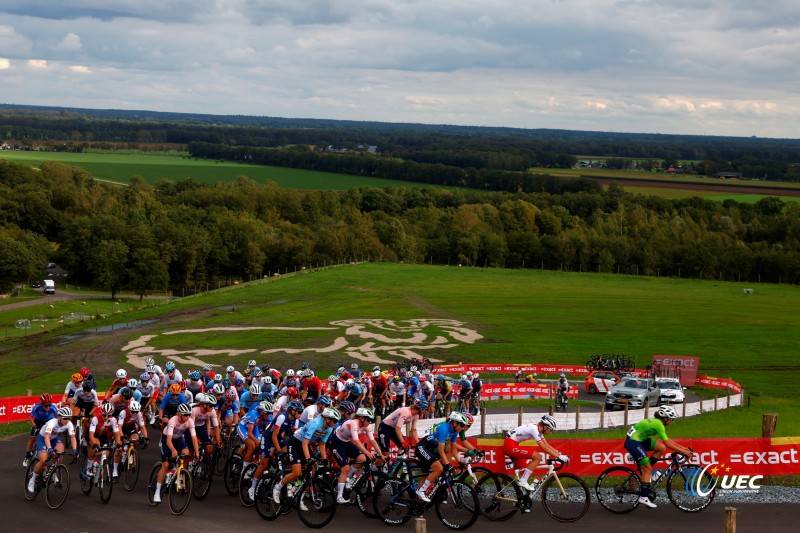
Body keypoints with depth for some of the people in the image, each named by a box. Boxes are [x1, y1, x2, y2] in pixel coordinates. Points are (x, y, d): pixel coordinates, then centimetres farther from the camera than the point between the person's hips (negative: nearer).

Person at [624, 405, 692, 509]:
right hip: (633, 442, -9)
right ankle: (643, 498, -8)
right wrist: (683, 451, -17)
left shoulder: (657, 422, 11)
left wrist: (683, 448, 12)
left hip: (639, 439, 9)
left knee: (661, 448, 4)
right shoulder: (658, 424, -18)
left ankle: (644, 469, 10)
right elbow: (667, 444, -20)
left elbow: (668, 440, 17)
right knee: (648, 469, -9)